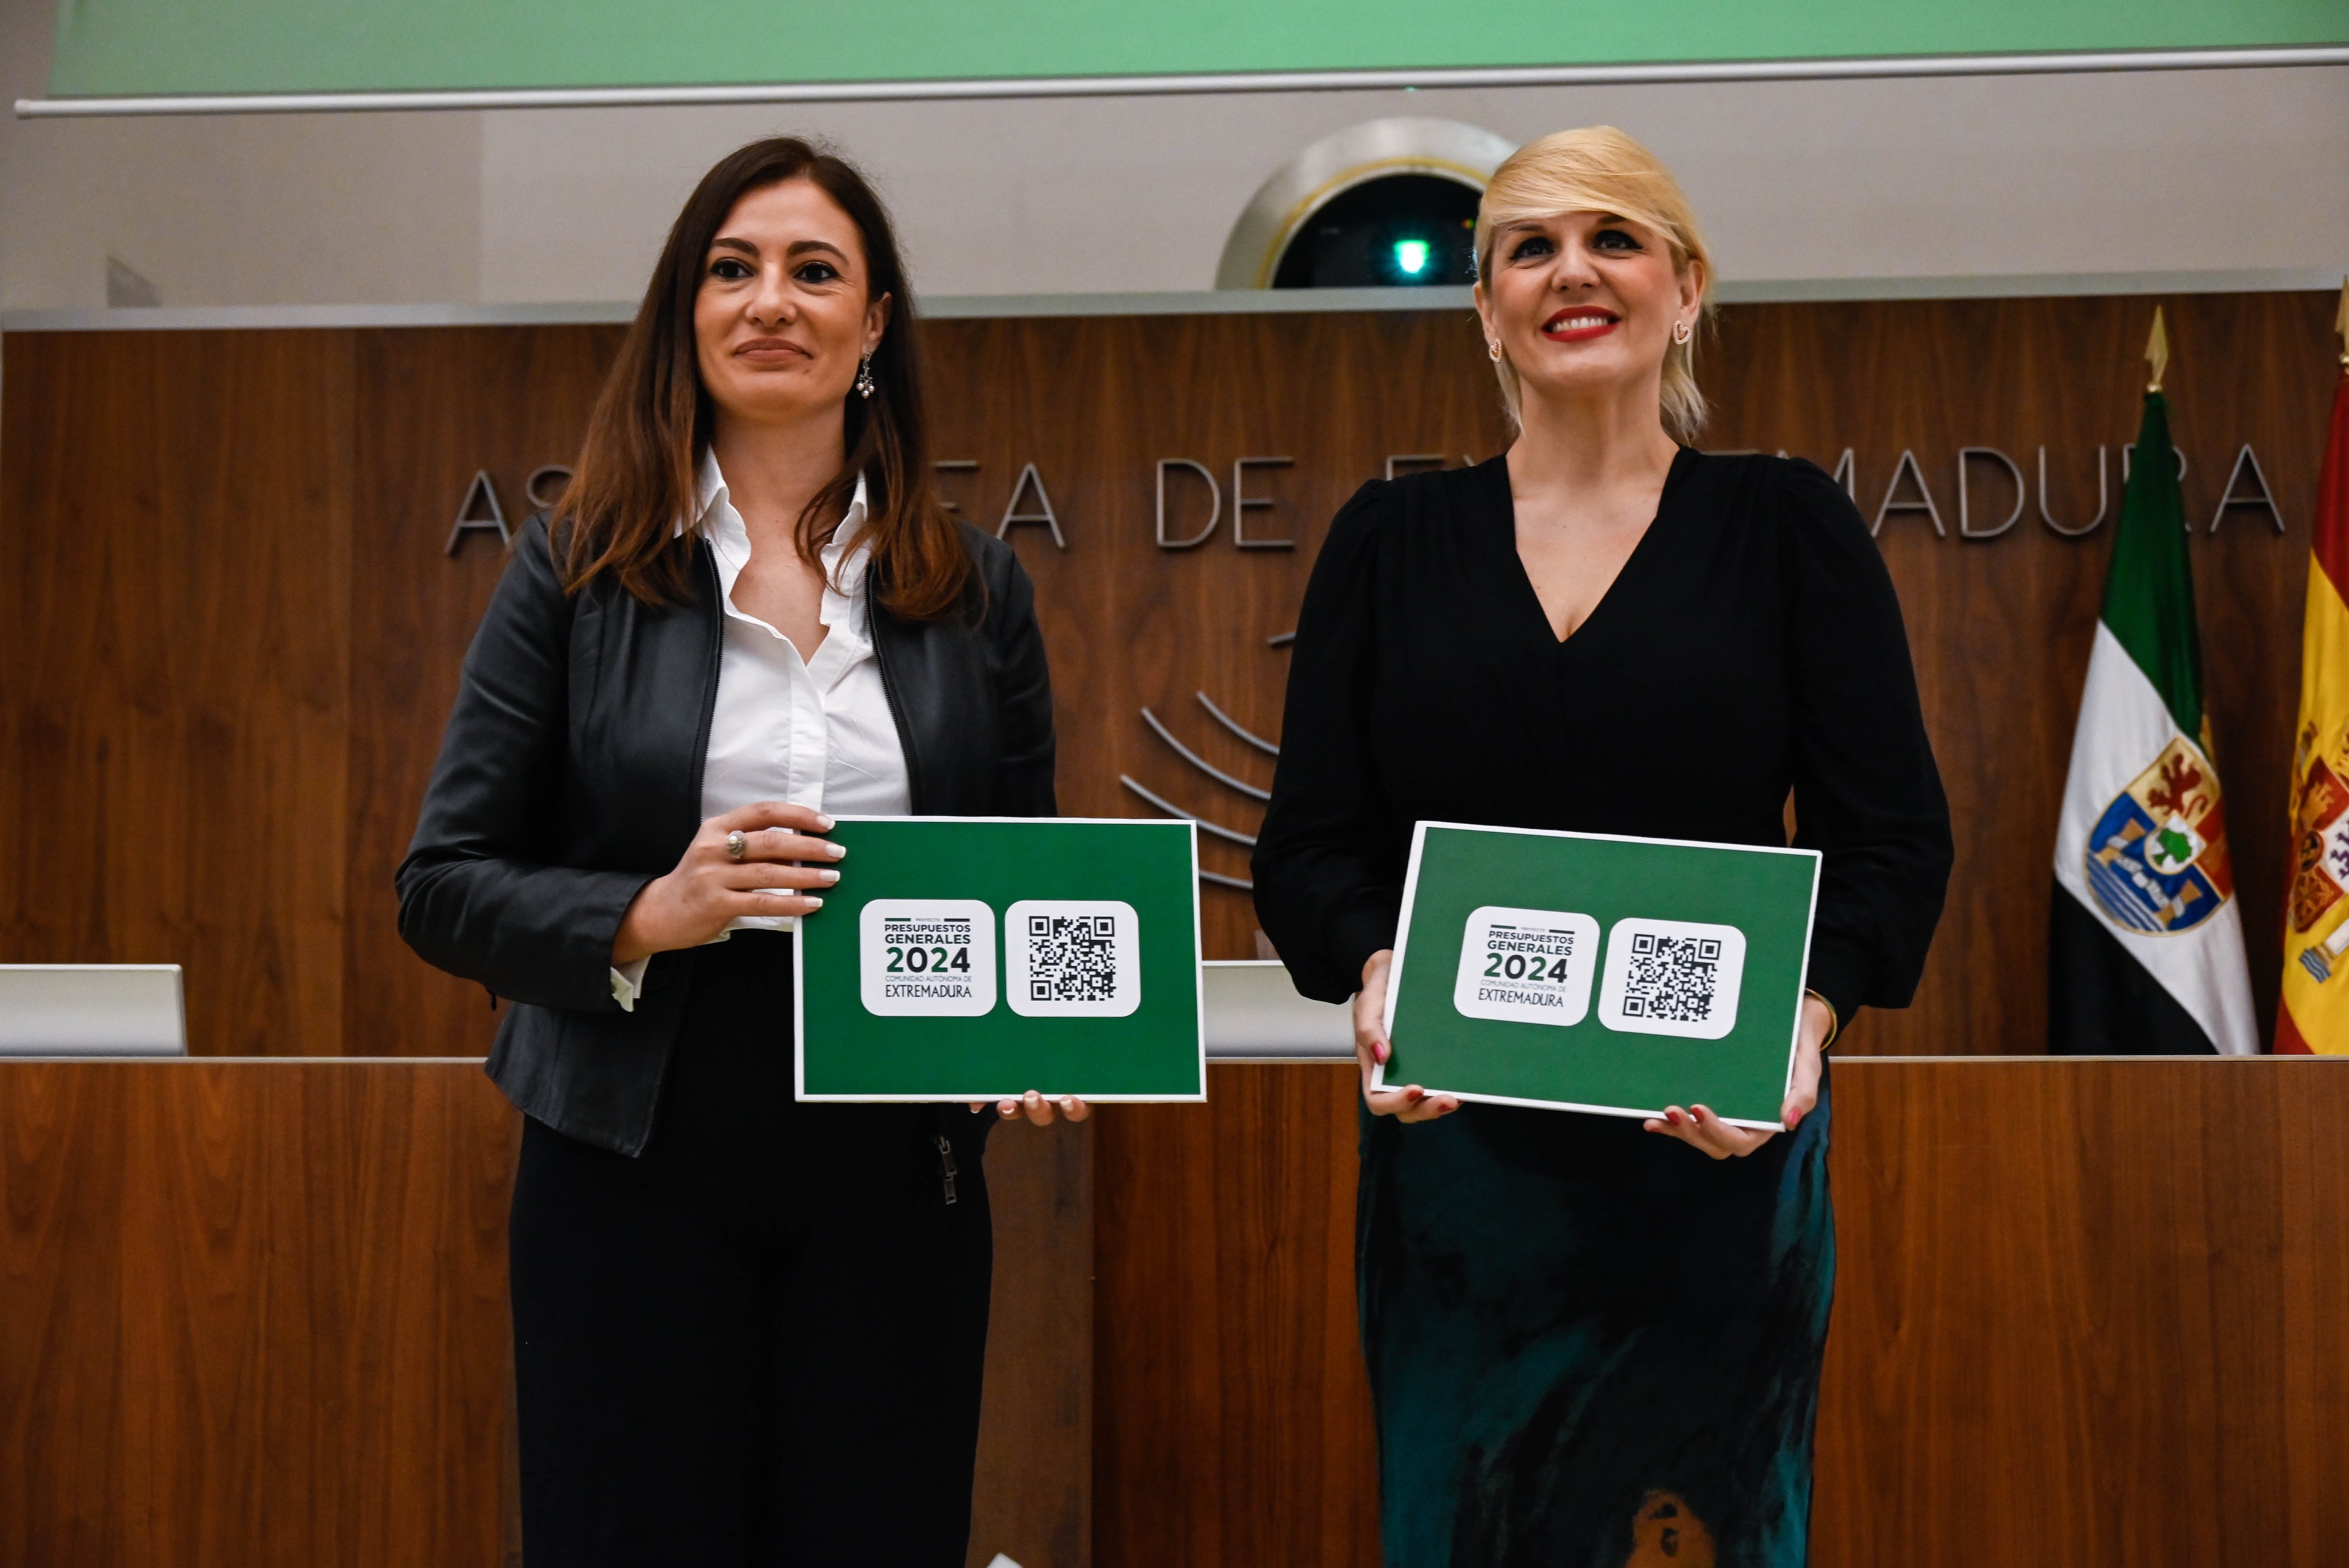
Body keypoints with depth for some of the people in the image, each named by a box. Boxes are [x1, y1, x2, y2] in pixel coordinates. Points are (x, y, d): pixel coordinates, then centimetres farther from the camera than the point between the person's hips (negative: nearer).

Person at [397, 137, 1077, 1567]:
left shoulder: (975, 590, 6)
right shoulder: (580, 567, 0)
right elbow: (447, 886, -1)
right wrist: (650, 915, -19)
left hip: (894, 1178, 2)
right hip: (637, 1171, -1)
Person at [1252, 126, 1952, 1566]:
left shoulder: (1789, 527, 2)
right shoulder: (1392, 542, 6)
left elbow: (1894, 837, -3)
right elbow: (1308, 842, 3)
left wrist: (1807, 1013, -21)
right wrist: (1374, 974, -18)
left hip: (1714, 1154, -1)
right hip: (1452, 1149, 2)